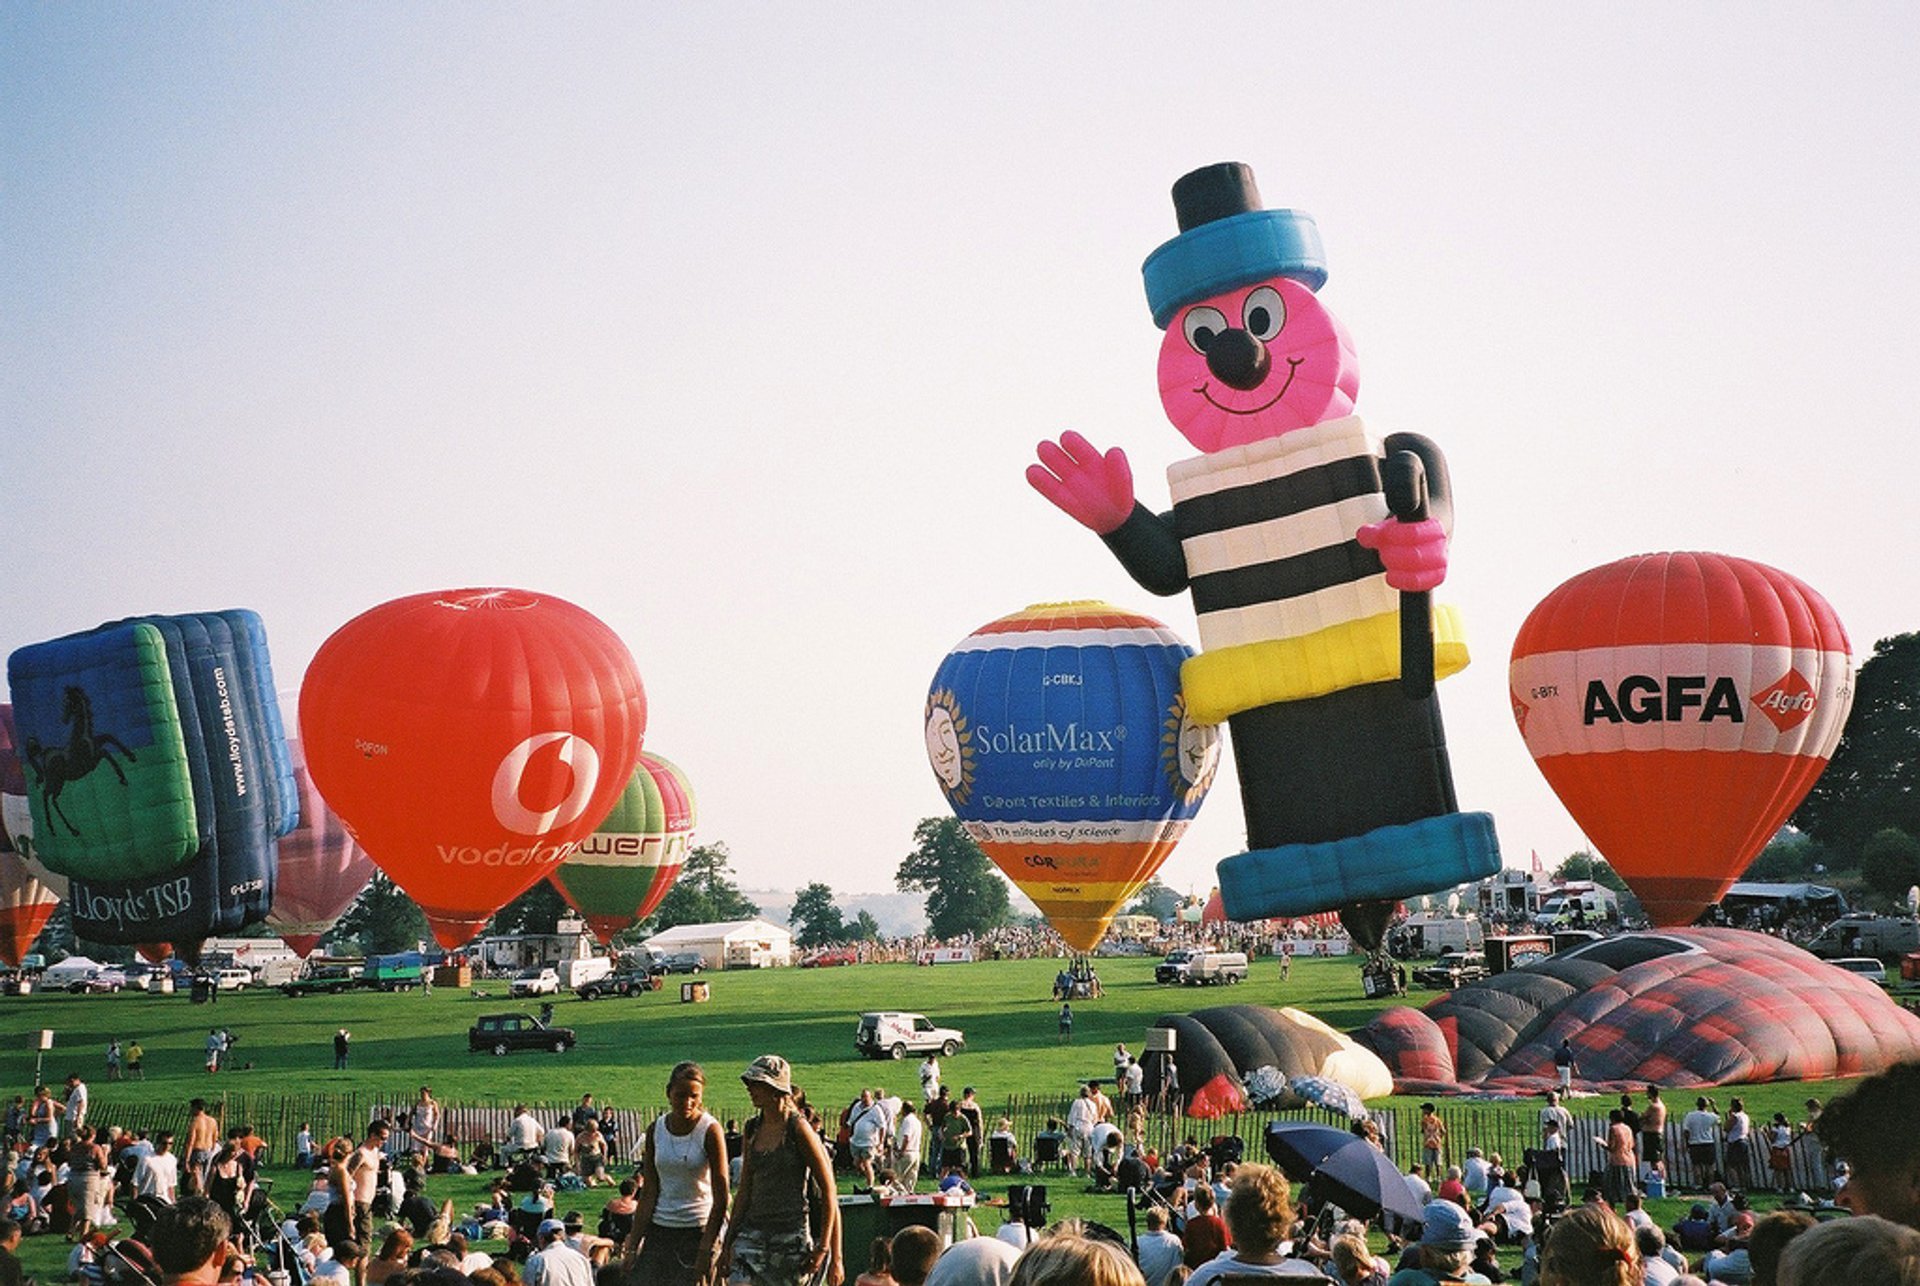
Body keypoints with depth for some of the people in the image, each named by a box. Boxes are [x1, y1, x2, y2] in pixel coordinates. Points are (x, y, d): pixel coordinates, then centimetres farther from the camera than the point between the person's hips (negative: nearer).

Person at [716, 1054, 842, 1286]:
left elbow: (828, 1192, -8)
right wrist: (728, 1242, 13)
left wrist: (823, 1248, -10)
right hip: (753, 1231, 5)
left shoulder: (799, 1130, -9)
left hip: (792, 1234, -5)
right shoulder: (753, 1130, 8)